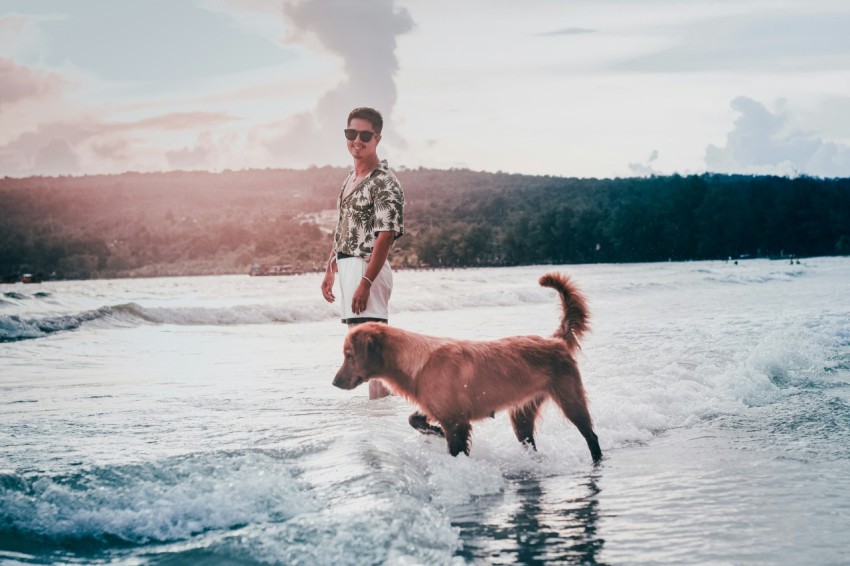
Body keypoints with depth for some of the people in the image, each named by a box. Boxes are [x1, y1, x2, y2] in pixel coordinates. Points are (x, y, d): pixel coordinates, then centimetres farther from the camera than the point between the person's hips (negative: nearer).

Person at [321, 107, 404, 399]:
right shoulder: (350, 178, 14)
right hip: (346, 266, 9)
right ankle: (378, 398, 21)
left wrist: (365, 282, -23)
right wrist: (330, 270, 18)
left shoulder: (385, 183, -13)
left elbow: (386, 236, -18)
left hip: (367, 268, -9)